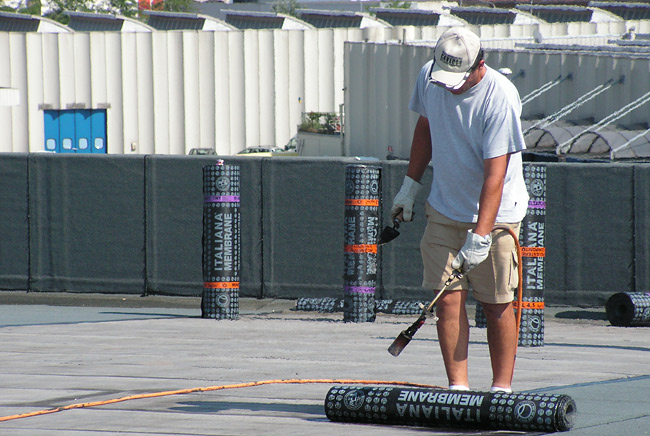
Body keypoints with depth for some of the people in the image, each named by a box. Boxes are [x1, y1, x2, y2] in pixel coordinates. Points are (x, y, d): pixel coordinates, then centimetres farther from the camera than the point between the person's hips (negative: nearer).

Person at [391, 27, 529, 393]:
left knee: (497, 304, -2)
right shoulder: (429, 77, -5)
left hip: (495, 212, -4)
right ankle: (458, 387, -4)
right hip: (444, 208, 5)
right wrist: (410, 184, 15)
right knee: (448, 297, -5)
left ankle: (502, 388, 8)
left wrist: (480, 236, -31)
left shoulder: (500, 98, -23)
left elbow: (495, 173, -26)